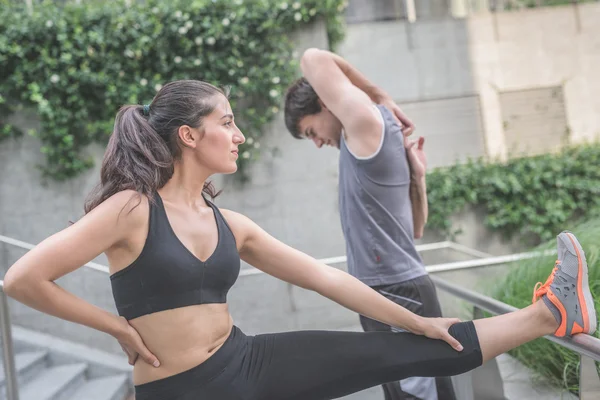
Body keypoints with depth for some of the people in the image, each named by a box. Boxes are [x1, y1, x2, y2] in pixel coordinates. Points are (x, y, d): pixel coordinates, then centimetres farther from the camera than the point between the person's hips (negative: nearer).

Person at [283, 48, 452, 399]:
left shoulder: (365, 119, -10)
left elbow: (313, 59, -5)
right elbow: (416, 230, 18)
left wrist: (381, 97, -1)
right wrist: (418, 174, 4)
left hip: (397, 296, -10)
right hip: (391, 294, 10)